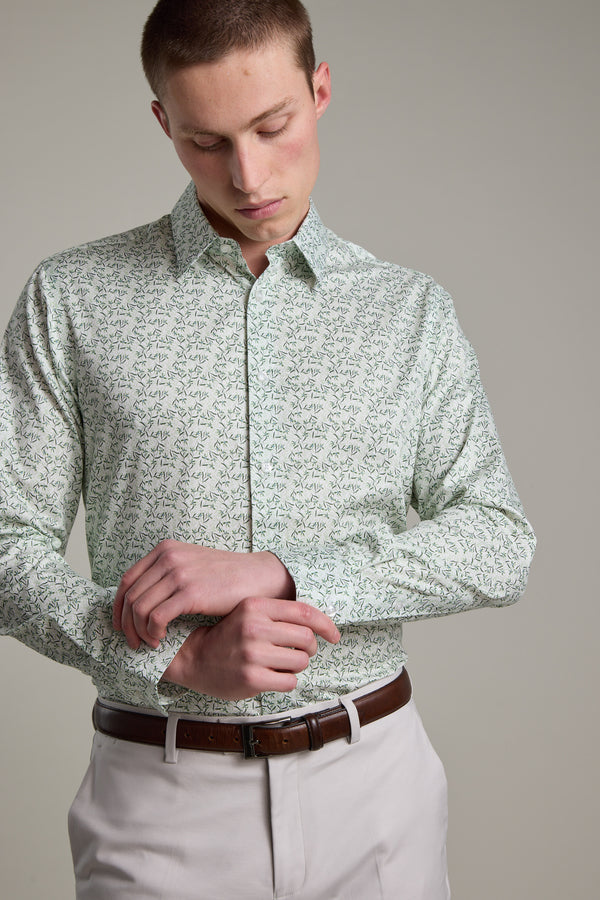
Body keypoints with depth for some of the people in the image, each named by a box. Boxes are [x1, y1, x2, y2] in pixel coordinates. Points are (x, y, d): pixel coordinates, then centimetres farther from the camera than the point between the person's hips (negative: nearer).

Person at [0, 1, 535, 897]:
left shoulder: (411, 308, 4)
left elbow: (498, 542, -3)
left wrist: (274, 571, -15)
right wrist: (182, 657, -17)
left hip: (372, 780, 2)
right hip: (166, 794, -1)